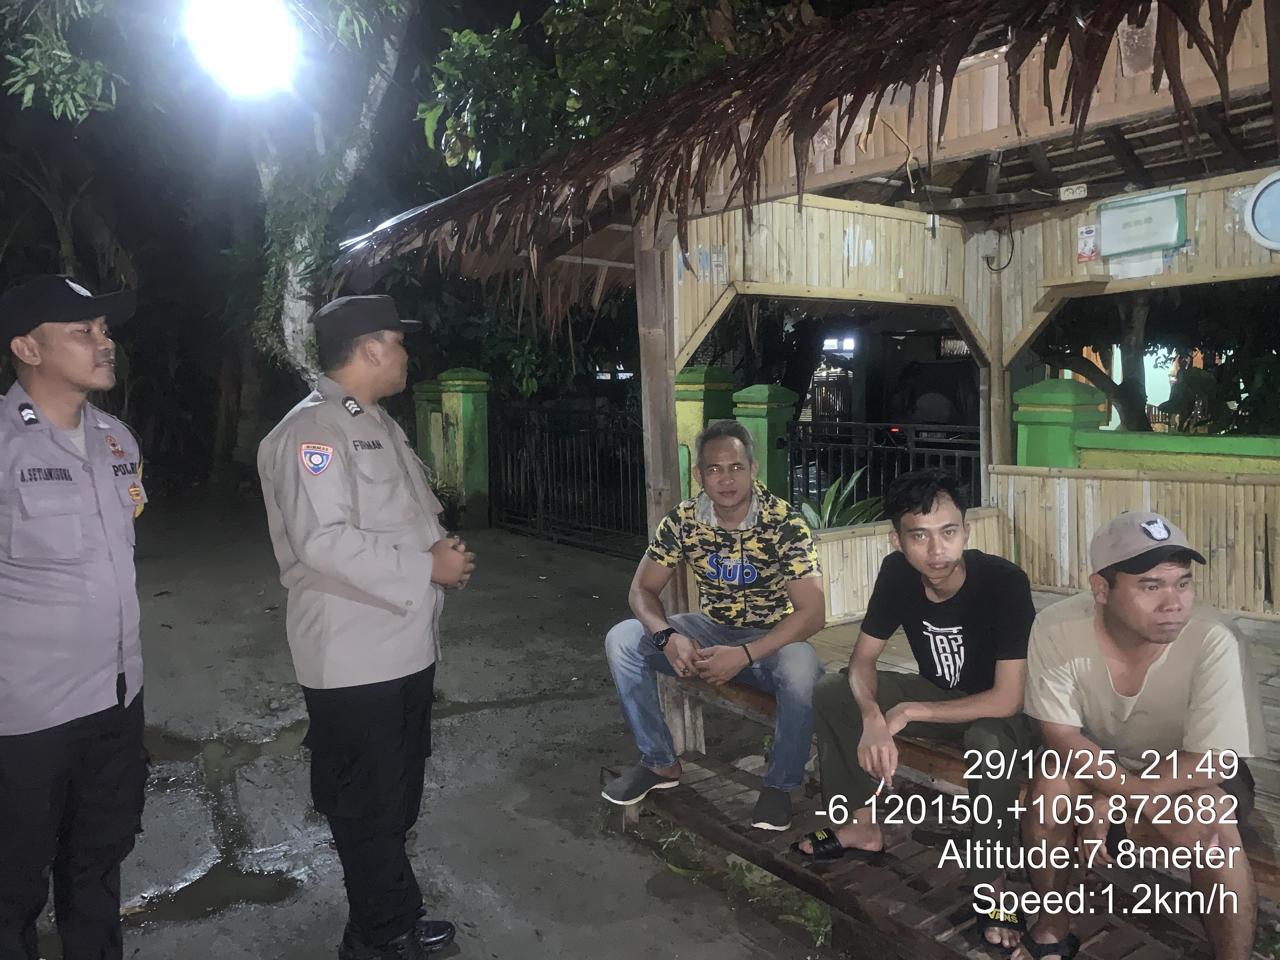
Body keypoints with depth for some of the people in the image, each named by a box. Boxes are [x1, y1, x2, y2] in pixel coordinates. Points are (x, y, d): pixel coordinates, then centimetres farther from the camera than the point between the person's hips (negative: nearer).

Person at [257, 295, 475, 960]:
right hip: (354, 659, -10)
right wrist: (427, 567, -20)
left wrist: (442, 546, 3)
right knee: (369, 805, 6)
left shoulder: (380, 425, 15)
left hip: (406, 646, 10)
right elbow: (322, 540, -27)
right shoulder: (312, 430, -17)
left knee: (397, 798, 21)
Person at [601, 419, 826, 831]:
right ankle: (660, 762, 1)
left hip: (772, 638, -3)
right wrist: (668, 637, -28)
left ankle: (780, 785, -10)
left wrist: (744, 655, -35)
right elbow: (642, 589, -6)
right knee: (622, 640, -16)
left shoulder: (783, 522, -22)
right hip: (711, 629, 4)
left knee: (802, 670, -37)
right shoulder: (683, 520, -11)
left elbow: (812, 612, -25)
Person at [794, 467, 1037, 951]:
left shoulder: (1004, 582, -31)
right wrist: (872, 718, -33)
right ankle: (862, 827, 9)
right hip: (937, 693, 6)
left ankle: (991, 881, -15)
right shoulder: (896, 572, -16)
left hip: (996, 710, -5)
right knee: (830, 693, -7)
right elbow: (863, 658, -11)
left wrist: (908, 713, -29)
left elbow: (1006, 700, -33)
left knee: (991, 741, -39)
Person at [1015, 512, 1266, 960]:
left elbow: (1210, 762, -25)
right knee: (1049, 787, -26)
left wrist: (1109, 804, -28)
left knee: (1204, 821, -32)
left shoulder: (1214, 644, -32)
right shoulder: (1056, 629, -27)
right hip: (1096, 757, 2)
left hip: (1197, 771, -1)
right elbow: (1061, 735, -19)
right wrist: (1143, 799, -31)